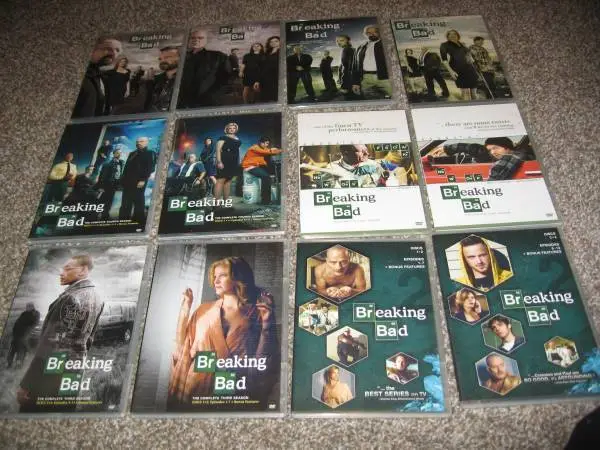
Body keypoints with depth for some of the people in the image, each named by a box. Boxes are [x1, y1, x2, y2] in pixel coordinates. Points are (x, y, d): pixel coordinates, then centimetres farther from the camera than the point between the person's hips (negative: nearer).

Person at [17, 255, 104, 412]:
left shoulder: (71, 297, -18)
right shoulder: (96, 297, 7)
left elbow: (54, 342, -21)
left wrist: (26, 383, -17)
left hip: (51, 373, -8)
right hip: (74, 371, 8)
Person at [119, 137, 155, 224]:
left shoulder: (149, 154, 4)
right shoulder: (132, 154, 24)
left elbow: (150, 168, -8)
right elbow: (126, 167, 23)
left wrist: (143, 180, -17)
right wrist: (123, 179, 12)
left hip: (139, 182, -6)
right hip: (128, 181, 7)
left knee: (138, 201, -7)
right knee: (125, 203, 5)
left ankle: (138, 220, -5)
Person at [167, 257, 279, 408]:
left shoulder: (255, 313, 1)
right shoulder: (205, 310, 11)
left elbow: (260, 360, -3)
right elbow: (181, 344, 6)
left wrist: (266, 323, -13)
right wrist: (185, 307, 4)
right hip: (197, 383, 2)